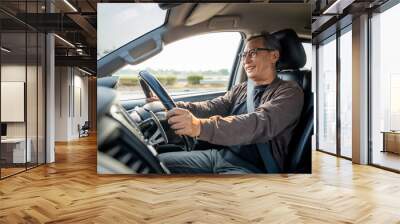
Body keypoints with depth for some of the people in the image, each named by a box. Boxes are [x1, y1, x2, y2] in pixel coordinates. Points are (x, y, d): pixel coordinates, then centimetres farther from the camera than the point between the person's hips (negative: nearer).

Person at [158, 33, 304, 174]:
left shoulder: (289, 92, -7)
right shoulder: (240, 89, 17)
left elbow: (260, 124, -25)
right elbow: (212, 107, 3)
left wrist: (200, 126, -39)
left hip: (251, 167, -6)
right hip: (220, 155, 7)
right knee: (159, 160, 0)